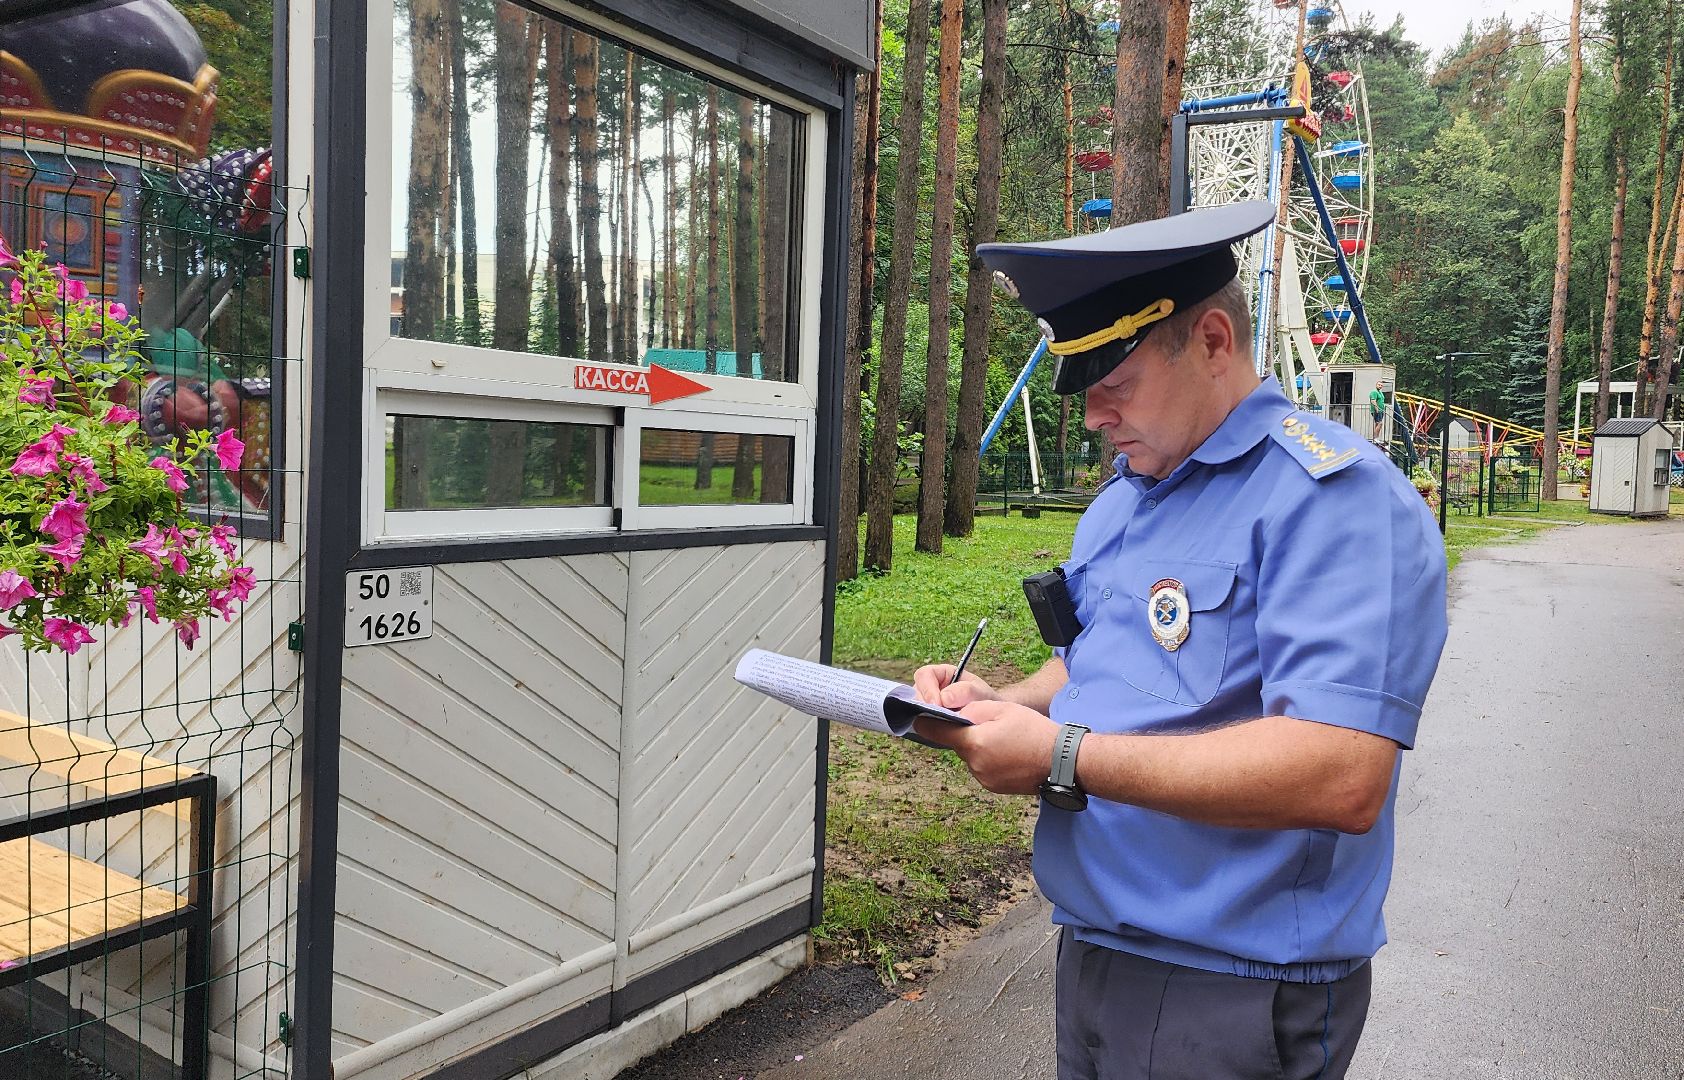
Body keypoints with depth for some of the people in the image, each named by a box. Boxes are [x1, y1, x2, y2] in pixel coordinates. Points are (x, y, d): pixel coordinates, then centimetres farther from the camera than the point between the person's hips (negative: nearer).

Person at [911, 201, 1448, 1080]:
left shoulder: (1336, 497, -19)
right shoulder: (1120, 498, 10)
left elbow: (1341, 779, -30)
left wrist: (1065, 759, -27)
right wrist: (1000, 705, -2)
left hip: (1233, 997, -7)